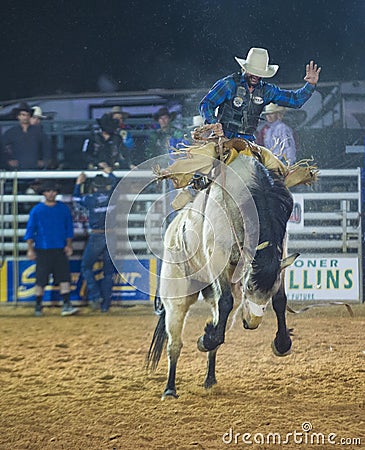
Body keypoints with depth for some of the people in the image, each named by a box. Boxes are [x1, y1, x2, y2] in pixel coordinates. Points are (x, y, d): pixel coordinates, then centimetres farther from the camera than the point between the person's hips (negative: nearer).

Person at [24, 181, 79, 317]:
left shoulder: (63, 209, 9)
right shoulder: (36, 210, 2)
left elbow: (69, 228, 14)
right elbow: (30, 230, 3)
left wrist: (69, 245, 5)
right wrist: (30, 249, -4)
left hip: (60, 250, 2)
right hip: (42, 250, -2)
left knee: (64, 277, -8)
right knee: (40, 280, 0)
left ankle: (66, 305, -10)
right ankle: (38, 306, 12)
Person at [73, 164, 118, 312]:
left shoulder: (91, 199, -5)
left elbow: (76, 198, 16)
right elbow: (116, 183, 23)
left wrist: (78, 183, 31)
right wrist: (109, 172, 38)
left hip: (96, 237, -3)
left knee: (86, 267, 11)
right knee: (108, 271, 9)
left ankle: (95, 296, -5)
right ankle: (105, 304, 9)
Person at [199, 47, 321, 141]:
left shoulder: (266, 90, 10)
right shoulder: (229, 84, -4)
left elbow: (295, 99, 16)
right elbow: (206, 104, -3)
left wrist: (311, 85, 0)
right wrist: (213, 124, -21)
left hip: (248, 140, 4)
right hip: (225, 137, -4)